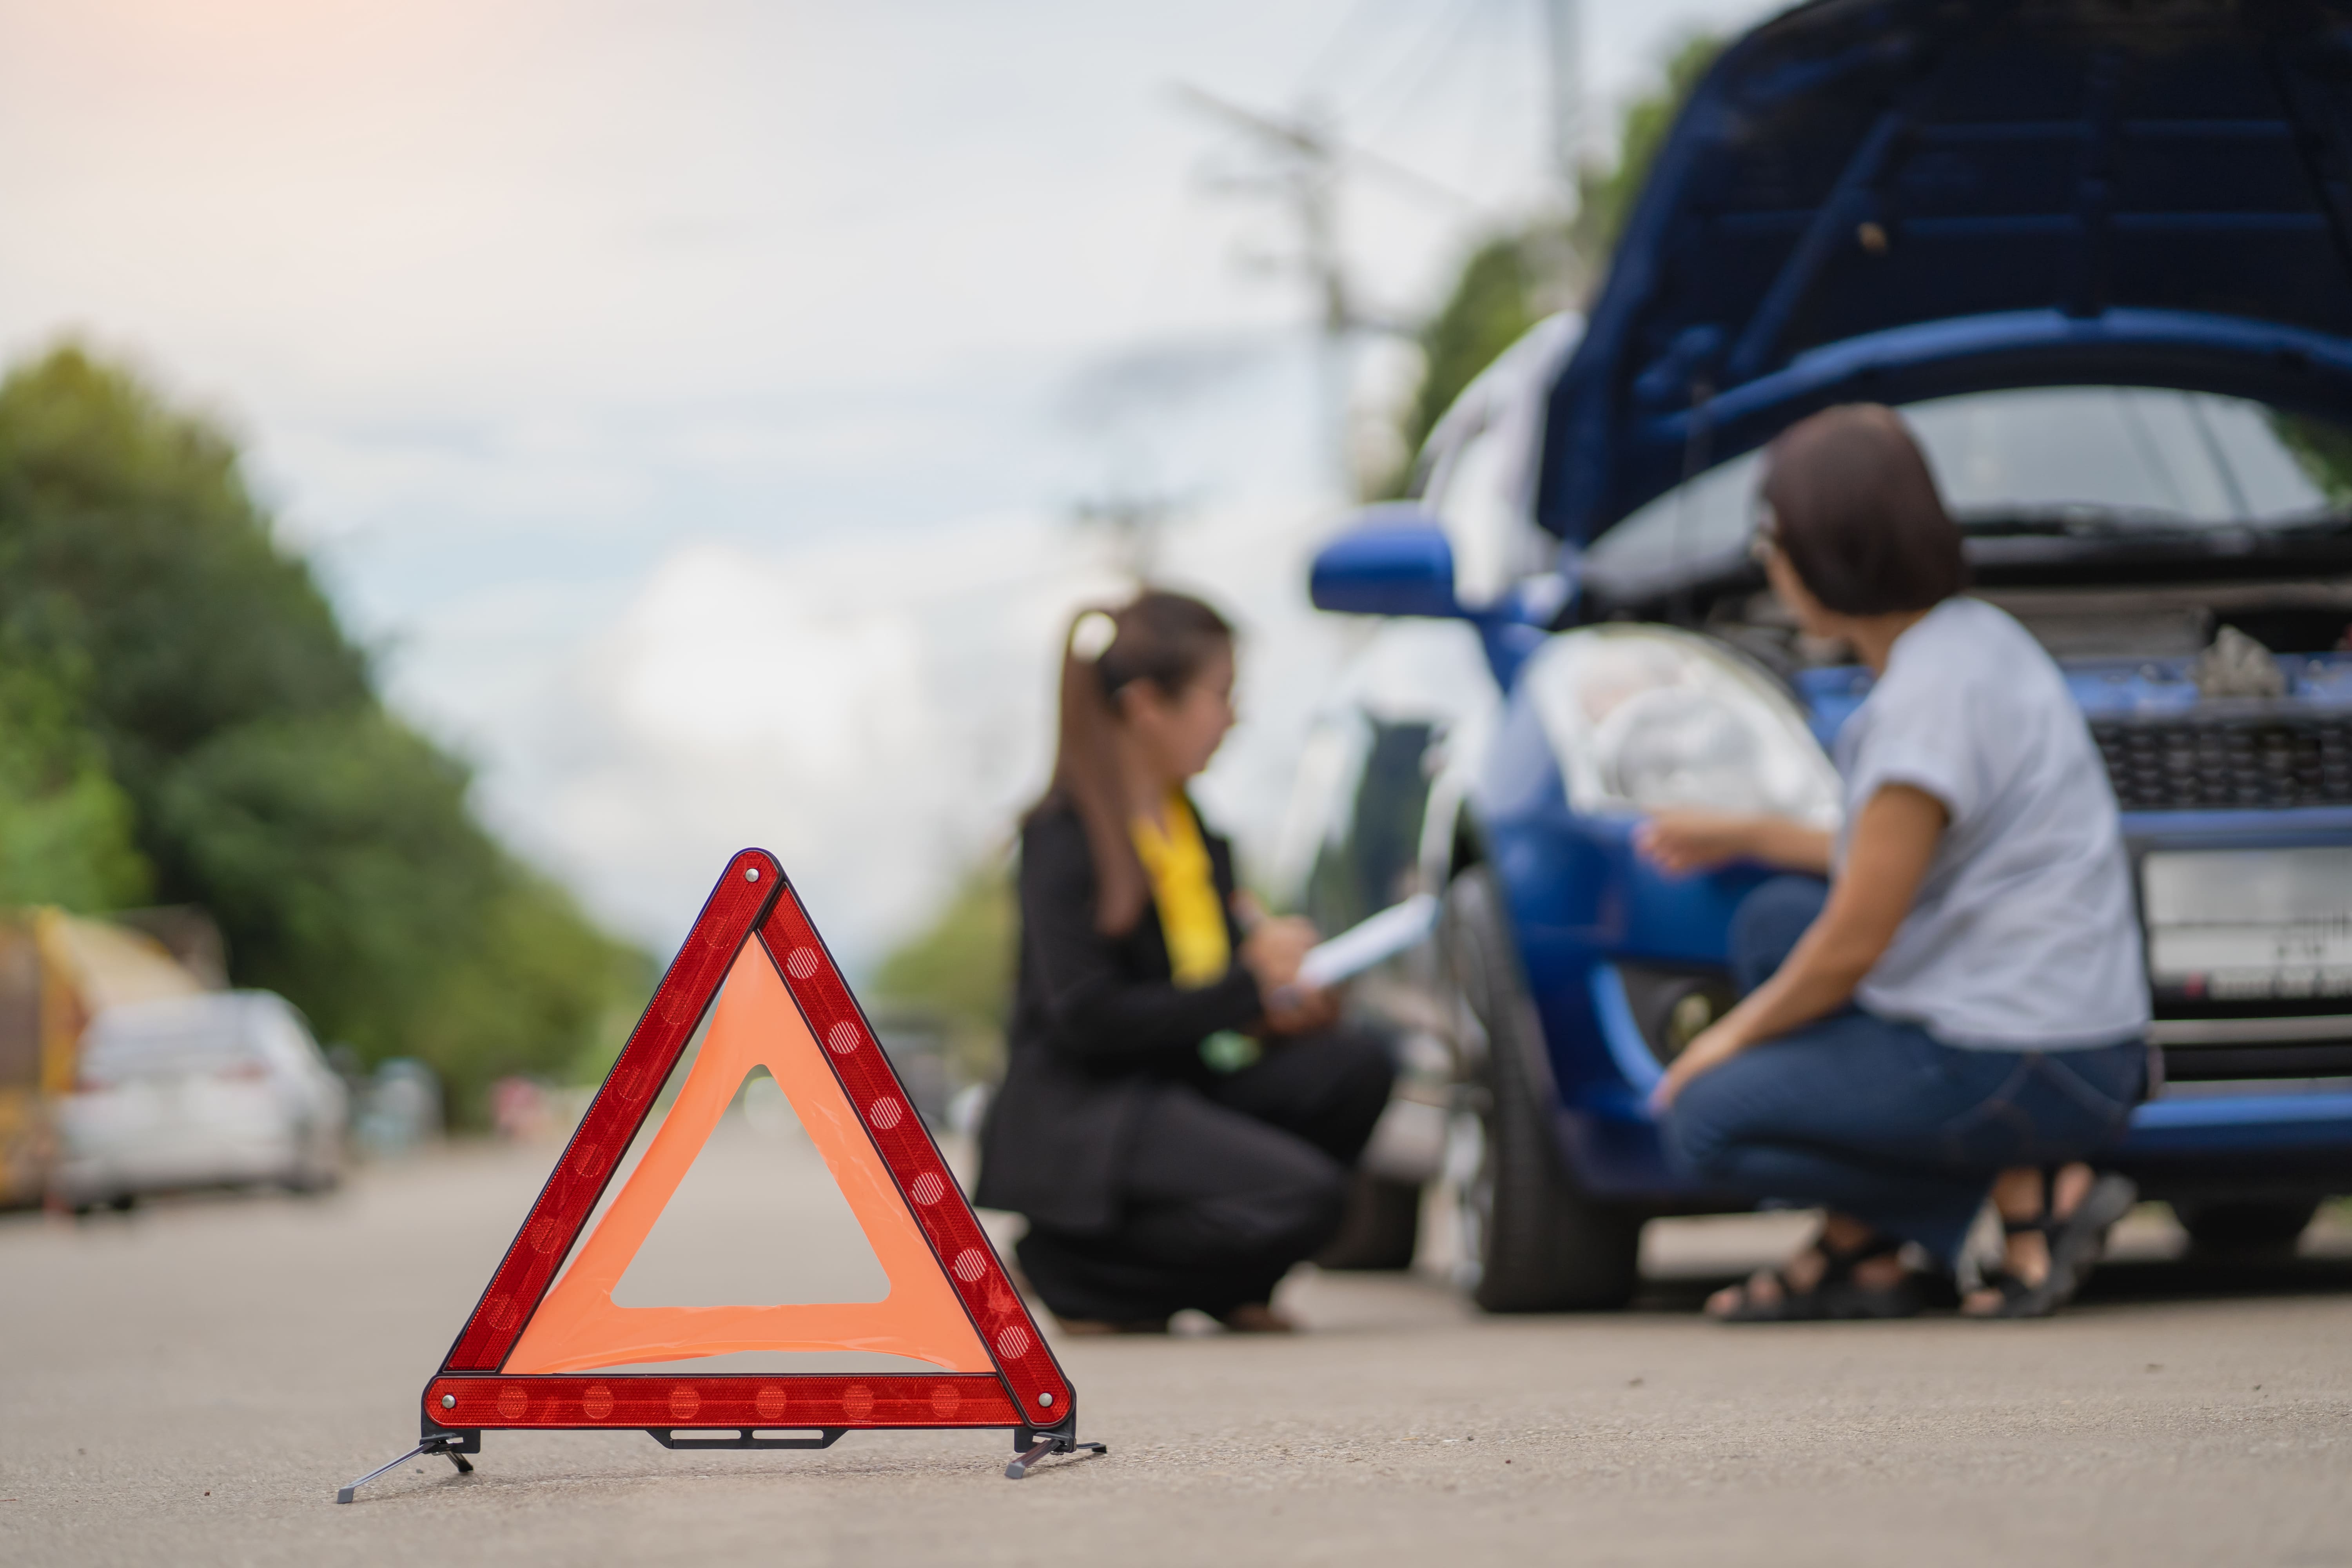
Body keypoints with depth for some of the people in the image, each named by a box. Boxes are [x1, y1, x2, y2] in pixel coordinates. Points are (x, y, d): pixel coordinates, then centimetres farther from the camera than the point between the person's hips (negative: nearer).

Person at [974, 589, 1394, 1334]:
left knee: (1353, 1065, -11)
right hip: (1079, 1114, -9)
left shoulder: (1194, 829, 14)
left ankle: (1223, 1284, 0)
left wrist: (1282, 1007, -5)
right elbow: (1085, 1015, -20)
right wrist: (1248, 987, -17)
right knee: (1304, 1194, -26)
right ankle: (1077, 1267, -8)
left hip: (1176, 1087, 9)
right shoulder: (1066, 837, -13)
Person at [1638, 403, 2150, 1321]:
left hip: (2030, 1066, -10)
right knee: (1773, 920, 18)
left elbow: (1855, 943, -16)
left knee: (1707, 1124, -5)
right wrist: (1745, 837, 25)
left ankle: (2034, 1190, -2)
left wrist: (1731, 1036, 0)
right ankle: (1857, 1254, 10)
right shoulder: (1972, 638, 10)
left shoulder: (1933, 693, -19)